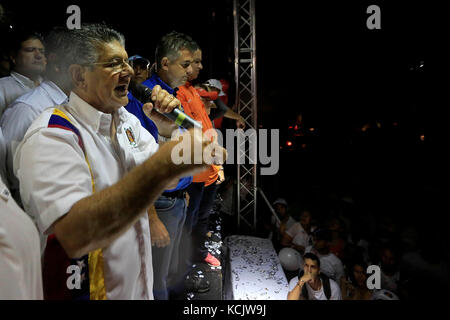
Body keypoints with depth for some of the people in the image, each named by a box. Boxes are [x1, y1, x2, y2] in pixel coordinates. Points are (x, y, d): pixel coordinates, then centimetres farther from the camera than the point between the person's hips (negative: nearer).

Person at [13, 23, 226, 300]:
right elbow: (75, 235, -37)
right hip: (84, 291, -7)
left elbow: (167, 181, 4)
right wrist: (161, 165, -45)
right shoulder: (50, 136, -22)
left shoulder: (128, 121, 3)